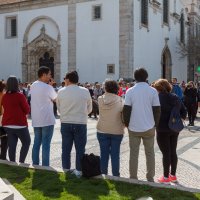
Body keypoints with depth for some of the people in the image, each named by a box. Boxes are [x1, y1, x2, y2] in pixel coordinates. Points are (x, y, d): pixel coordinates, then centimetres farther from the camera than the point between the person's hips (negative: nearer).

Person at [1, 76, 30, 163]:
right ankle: (21, 162, 3)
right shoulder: (20, 96, -15)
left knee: (12, 145, 8)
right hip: (20, 124, -5)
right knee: (26, 142, 10)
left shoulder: (4, 96, 1)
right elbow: (27, 110, -8)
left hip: (7, 124, 5)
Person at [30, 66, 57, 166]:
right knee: (46, 144, -1)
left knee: (36, 143, 13)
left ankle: (35, 165, 18)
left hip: (36, 120, 7)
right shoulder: (47, 87, -14)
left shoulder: (33, 86, 7)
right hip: (47, 120, -7)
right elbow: (56, 99, -1)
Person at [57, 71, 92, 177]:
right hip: (81, 123, -1)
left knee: (66, 148, 13)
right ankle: (79, 171, 13)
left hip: (65, 123, 1)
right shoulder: (85, 91, -5)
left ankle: (66, 170, 21)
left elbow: (59, 108, 5)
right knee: (80, 148, 9)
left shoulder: (61, 92, -5)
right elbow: (89, 109, 5)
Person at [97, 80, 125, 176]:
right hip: (117, 131, -2)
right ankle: (116, 175, 13)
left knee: (104, 153, 10)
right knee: (115, 154, 7)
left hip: (102, 130, 2)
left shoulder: (100, 99, -4)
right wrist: (123, 126, 9)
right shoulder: (120, 100, -10)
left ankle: (103, 174, 17)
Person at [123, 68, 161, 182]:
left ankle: (133, 178, 14)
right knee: (150, 153, 13)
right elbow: (157, 110, -3)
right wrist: (155, 123, 9)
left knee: (134, 153, 9)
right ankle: (150, 178, 18)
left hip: (134, 128, 0)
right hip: (149, 127, 1)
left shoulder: (130, 91, -4)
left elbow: (126, 110, -6)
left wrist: (127, 123, 7)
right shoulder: (153, 91, -3)